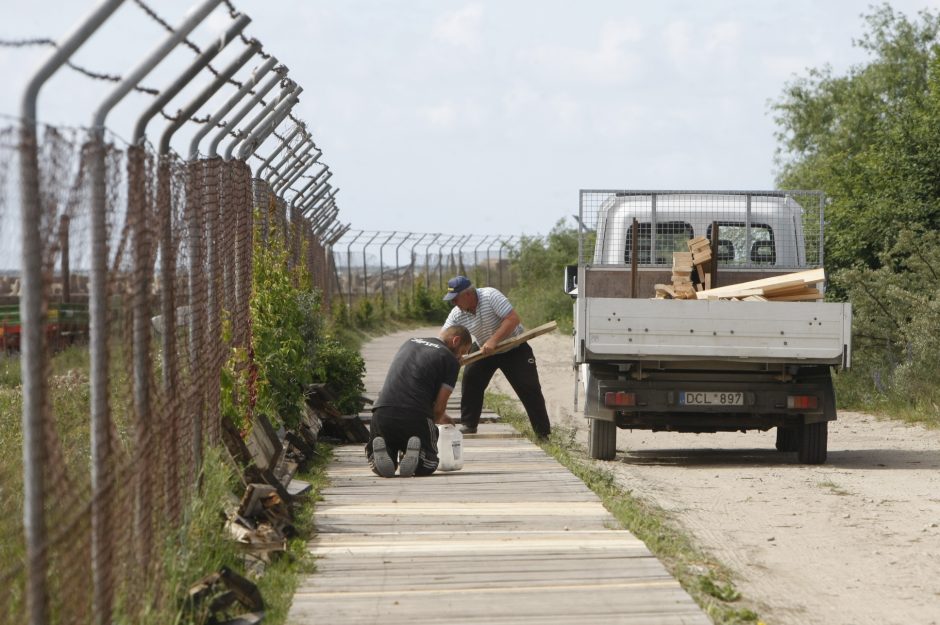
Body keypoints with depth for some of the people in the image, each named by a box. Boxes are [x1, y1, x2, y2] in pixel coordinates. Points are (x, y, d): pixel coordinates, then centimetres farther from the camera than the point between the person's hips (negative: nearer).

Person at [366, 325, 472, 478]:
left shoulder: (409, 343, 25)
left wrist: (440, 417, 39)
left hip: (382, 413, 4)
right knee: (427, 466, 18)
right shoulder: (450, 360, 5)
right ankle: (414, 452, -15)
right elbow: (439, 407, 1)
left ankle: (382, 451, -10)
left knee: (379, 468, 24)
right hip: (414, 416, -4)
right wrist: (434, 420, 25)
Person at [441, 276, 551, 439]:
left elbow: (513, 318, -34)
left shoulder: (490, 296, -29)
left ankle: (544, 433, -4)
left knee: (529, 388, -9)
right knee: (470, 379, -10)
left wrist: (494, 340, -39)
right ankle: (468, 425, 3)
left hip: (514, 348, -5)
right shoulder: (457, 314, -14)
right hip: (484, 349, 5)